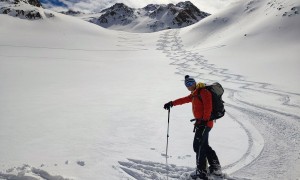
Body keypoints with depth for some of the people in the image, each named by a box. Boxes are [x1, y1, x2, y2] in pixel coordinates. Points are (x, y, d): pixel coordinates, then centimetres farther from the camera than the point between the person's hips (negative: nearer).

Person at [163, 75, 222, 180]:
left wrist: (204, 120, -24)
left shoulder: (203, 92, -10)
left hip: (205, 123, -10)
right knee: (204, 145, 15)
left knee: (198, 145, -10)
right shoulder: (195, 94, 19)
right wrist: (172, 103, 25)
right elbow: (184, 99, 28)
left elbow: (208, 107, -19)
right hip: (200, 122, 10)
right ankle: (215, 168, 24)